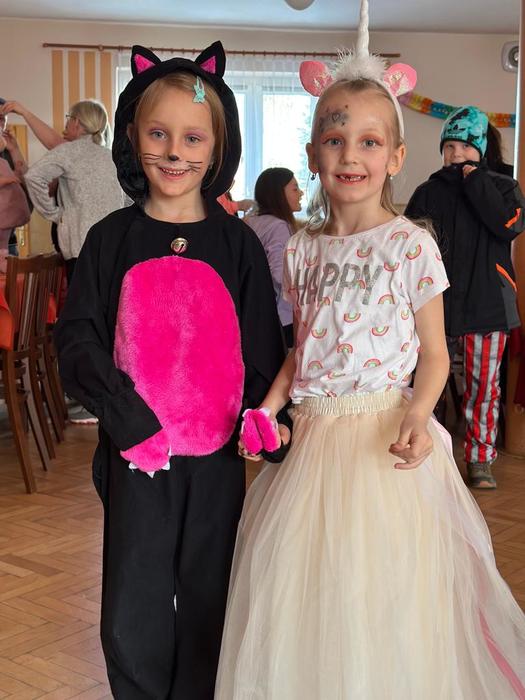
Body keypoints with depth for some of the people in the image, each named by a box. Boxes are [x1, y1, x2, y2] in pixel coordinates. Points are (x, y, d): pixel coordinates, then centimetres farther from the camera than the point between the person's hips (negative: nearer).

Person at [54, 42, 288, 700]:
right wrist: (132, 419, -15)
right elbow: (77, 338, -4)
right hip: (136, 449, 0)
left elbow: (264, 349, 3)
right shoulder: (112, 237, 0)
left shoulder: (237, 242, 1)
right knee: (133, 611, 7)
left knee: (208, 597, 14)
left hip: (217, 453, 1)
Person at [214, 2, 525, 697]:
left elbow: (434, 355, -4)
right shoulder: (304, 249, 7)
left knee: (374, 590, 3)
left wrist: (416, 416, -21)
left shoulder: (412, 245, -6)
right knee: (303, 580, 12)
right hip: (311, 433, 5)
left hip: (383, 436, -5)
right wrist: (269, 404, 0)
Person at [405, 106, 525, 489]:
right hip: (438, 302, 1)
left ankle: (480, 458, 15)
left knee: (484, 384, 3)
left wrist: (476, 182, -10)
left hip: (487, 301, -1)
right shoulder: (430, 192, 8)